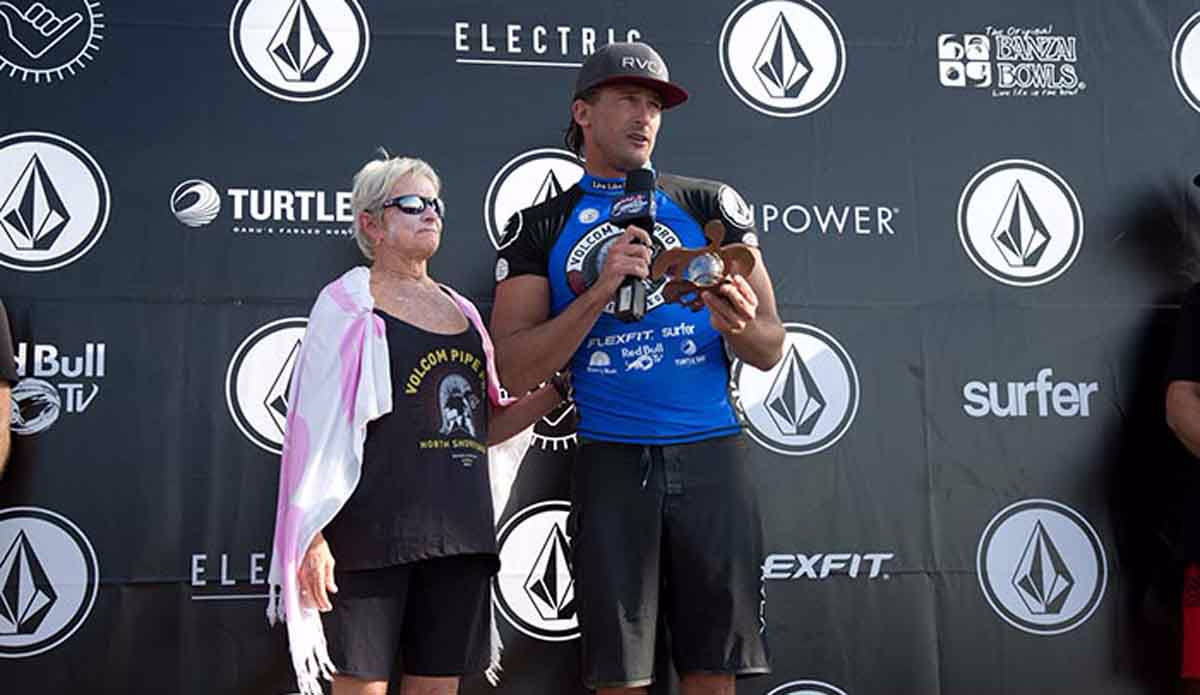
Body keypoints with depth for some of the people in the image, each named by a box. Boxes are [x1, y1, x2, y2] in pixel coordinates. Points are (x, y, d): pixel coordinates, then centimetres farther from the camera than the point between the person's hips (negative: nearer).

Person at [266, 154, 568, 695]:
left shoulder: (461, 311, 17)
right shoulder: (349, 304, 0)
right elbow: (320, 428, -6)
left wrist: (560, 387, 7)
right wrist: (314, 537, -14)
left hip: (459, 531, 6)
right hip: (373, 529, -5)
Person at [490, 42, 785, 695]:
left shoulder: (709, 205, 10)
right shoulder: (538, 228, 7)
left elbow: (771, 349, 7)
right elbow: (516, 369, -3)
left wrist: (739, 326, -16)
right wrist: (598, 293, -15)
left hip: (712, 460, 1)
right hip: (612, 463, -1)